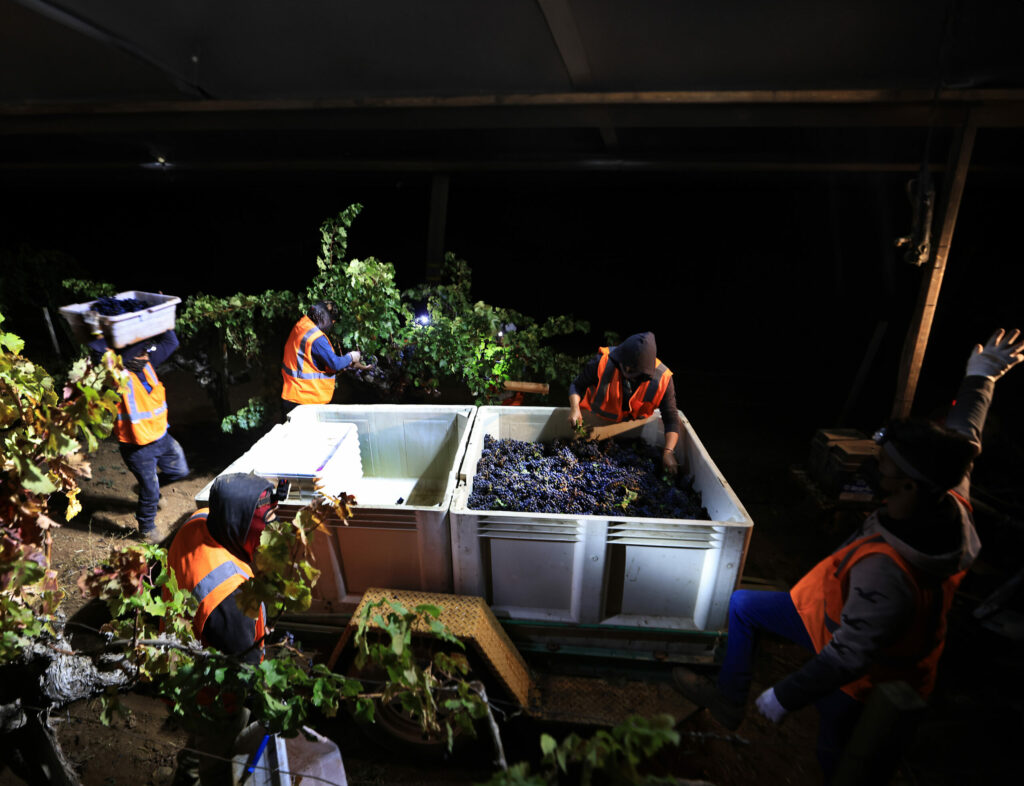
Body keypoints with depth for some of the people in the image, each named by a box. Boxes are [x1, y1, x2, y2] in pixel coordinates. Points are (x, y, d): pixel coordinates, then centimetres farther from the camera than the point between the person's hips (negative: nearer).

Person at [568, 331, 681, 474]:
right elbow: (577, 385, -19)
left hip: (635, 422, 2)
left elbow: (671, 419, -25)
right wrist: (575, 408, -39)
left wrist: (668, 452, -36)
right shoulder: (602, 362, -33)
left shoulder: (662, 378, -30)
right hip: (597, 417, -1)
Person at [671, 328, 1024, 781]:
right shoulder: (954, 502, -20)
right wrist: (980, 379, 15)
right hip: (841, 611, 8)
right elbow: (964, 439, -1)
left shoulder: (884, 569, -42)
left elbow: (849, 656, -35)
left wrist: (784, 698, -22)